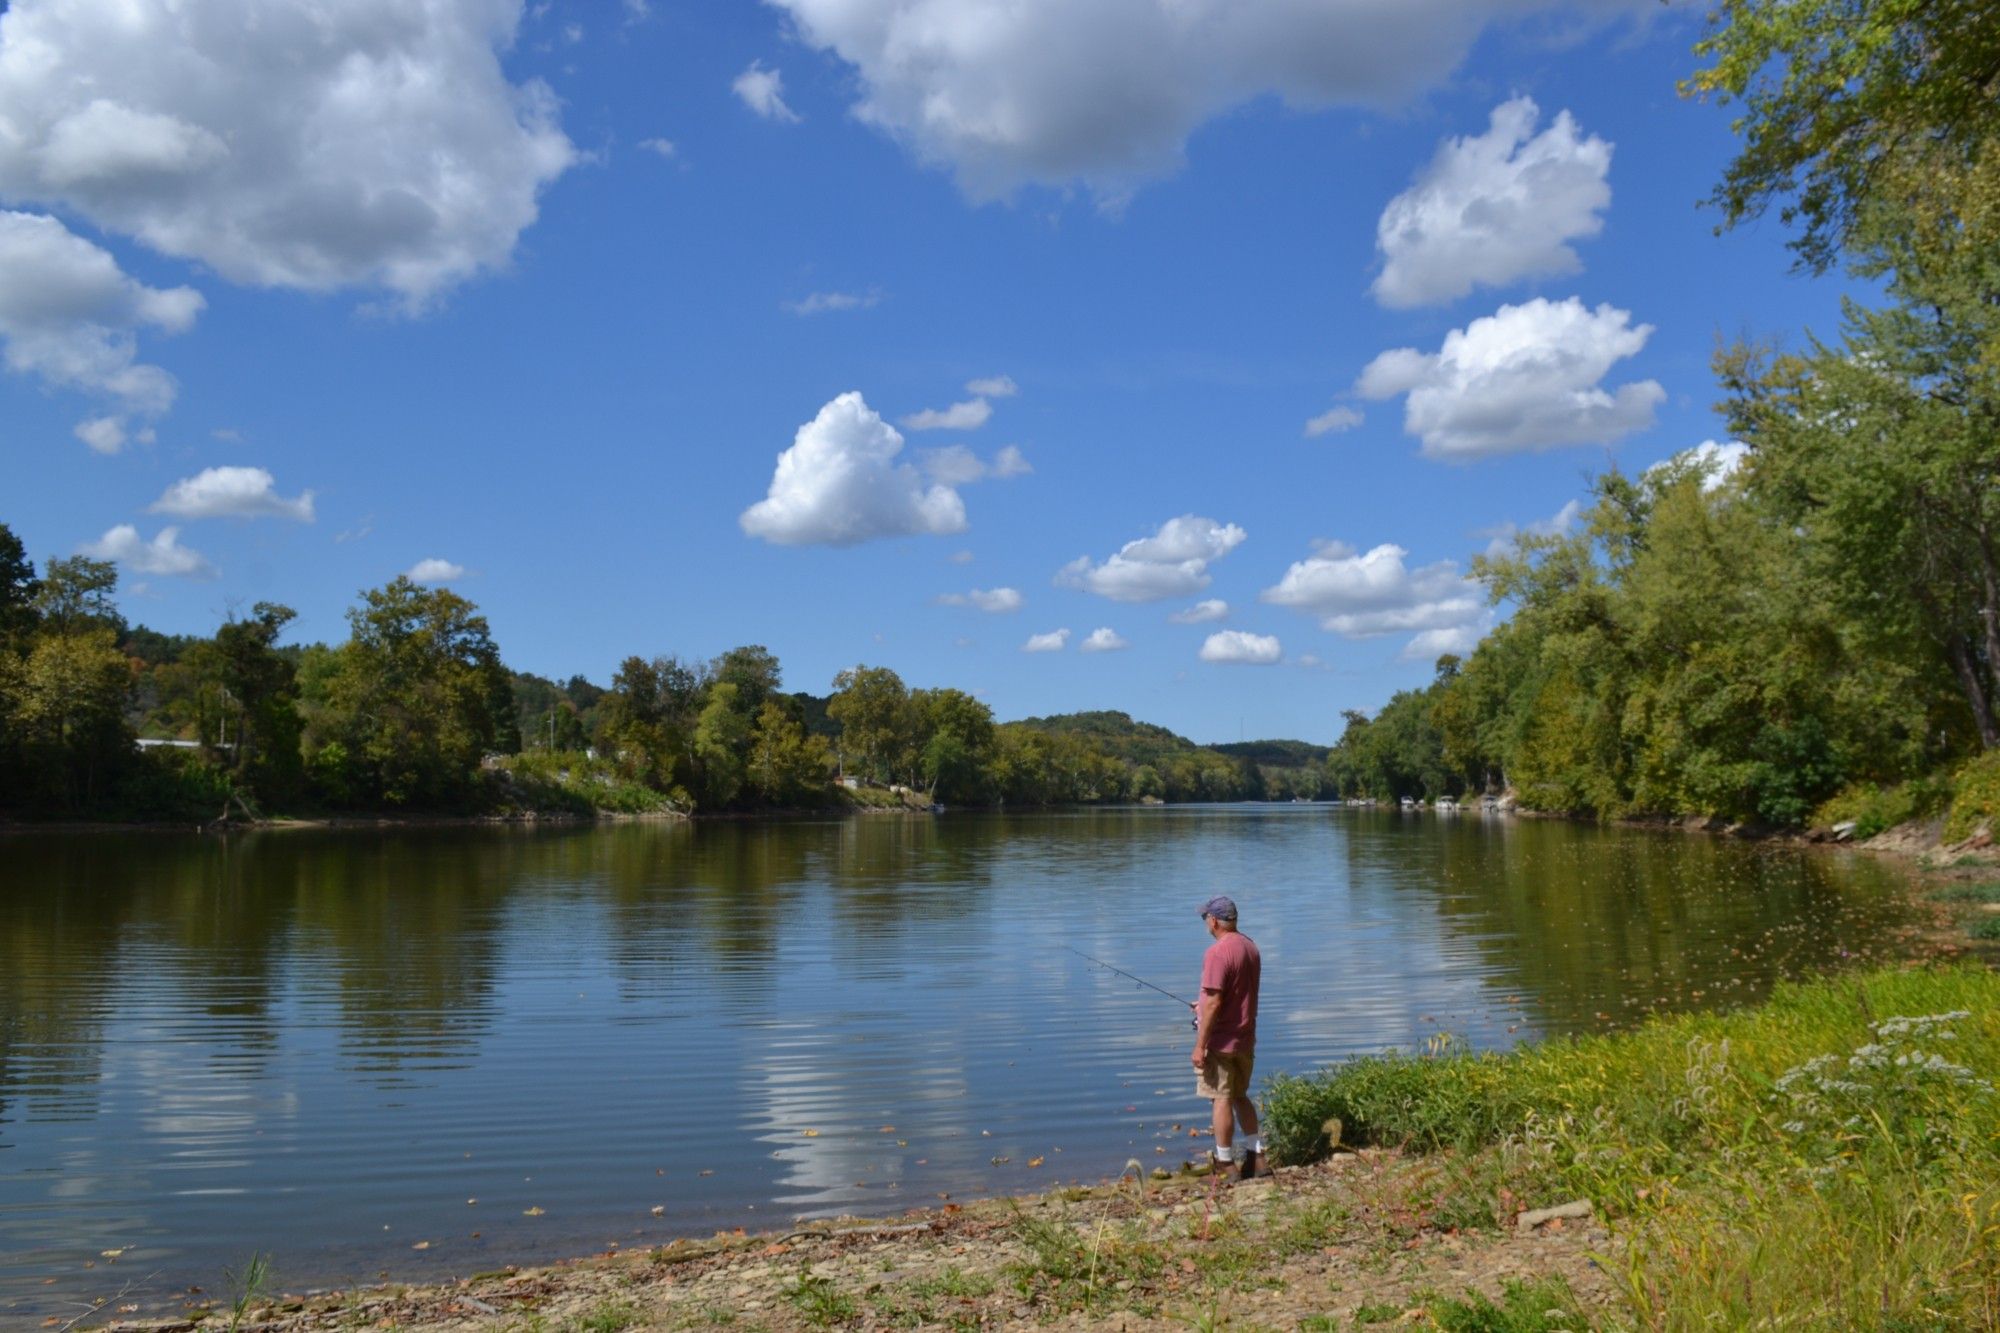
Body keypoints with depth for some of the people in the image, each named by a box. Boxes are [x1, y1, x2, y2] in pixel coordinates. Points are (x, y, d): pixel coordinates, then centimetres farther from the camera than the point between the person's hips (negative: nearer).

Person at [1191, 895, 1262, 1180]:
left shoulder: (1217, 953, -20)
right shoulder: (1250, 947, 8)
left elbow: (1214, 1003, -23)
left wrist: (1200, 1046, -18)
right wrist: (1204, 1005, 30)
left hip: (1221, 1040, -8)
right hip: (1246, 1038, 8)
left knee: (1222, 1100, 1)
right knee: (1241, 1096, 19)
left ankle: (1225, 1163, 8)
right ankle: (1256, 1154, 22)